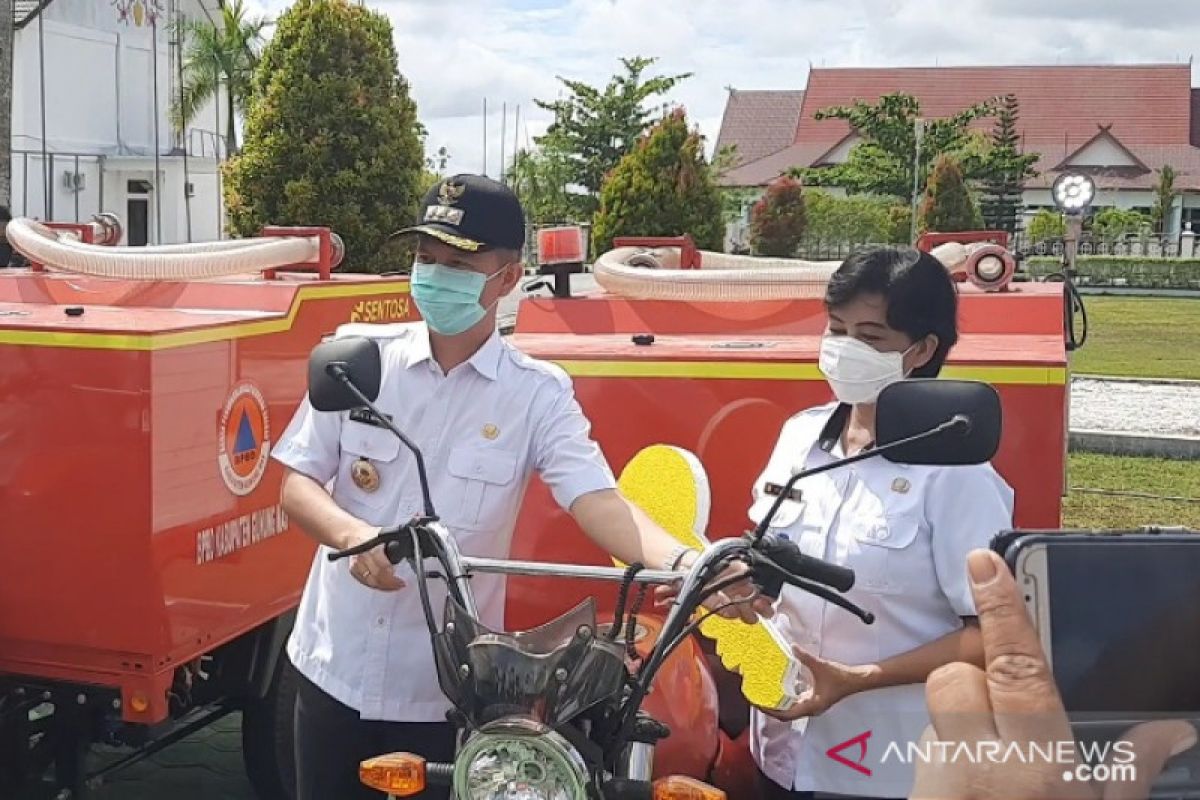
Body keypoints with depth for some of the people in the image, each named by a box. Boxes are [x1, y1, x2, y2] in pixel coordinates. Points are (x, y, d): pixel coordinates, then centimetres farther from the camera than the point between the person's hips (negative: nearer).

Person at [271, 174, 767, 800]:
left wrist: (685, 564, -39)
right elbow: (297, 485, -1)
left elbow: (597, 501, -20)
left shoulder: (539, 394, -8)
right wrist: (352, 534, -23)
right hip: (334, 667, 2)